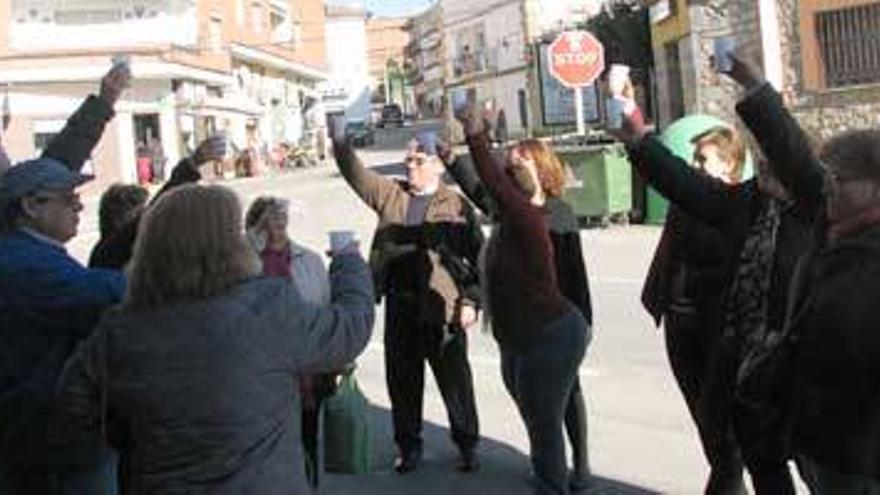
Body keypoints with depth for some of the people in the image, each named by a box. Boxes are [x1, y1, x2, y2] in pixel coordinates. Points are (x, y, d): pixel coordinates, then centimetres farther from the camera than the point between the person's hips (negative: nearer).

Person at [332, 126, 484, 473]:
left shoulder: (457, 206, -2)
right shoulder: (390, 195, 10)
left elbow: (476, 256, -4)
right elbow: (355, 174, 6)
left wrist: (470, 301, -10)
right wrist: (339, 141, -9)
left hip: (442, 308, -4)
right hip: (399, 307, 4)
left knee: (455, 381, 7)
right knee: (402, 381, 12)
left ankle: (467, 445, 24)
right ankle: (409, 446, 28)